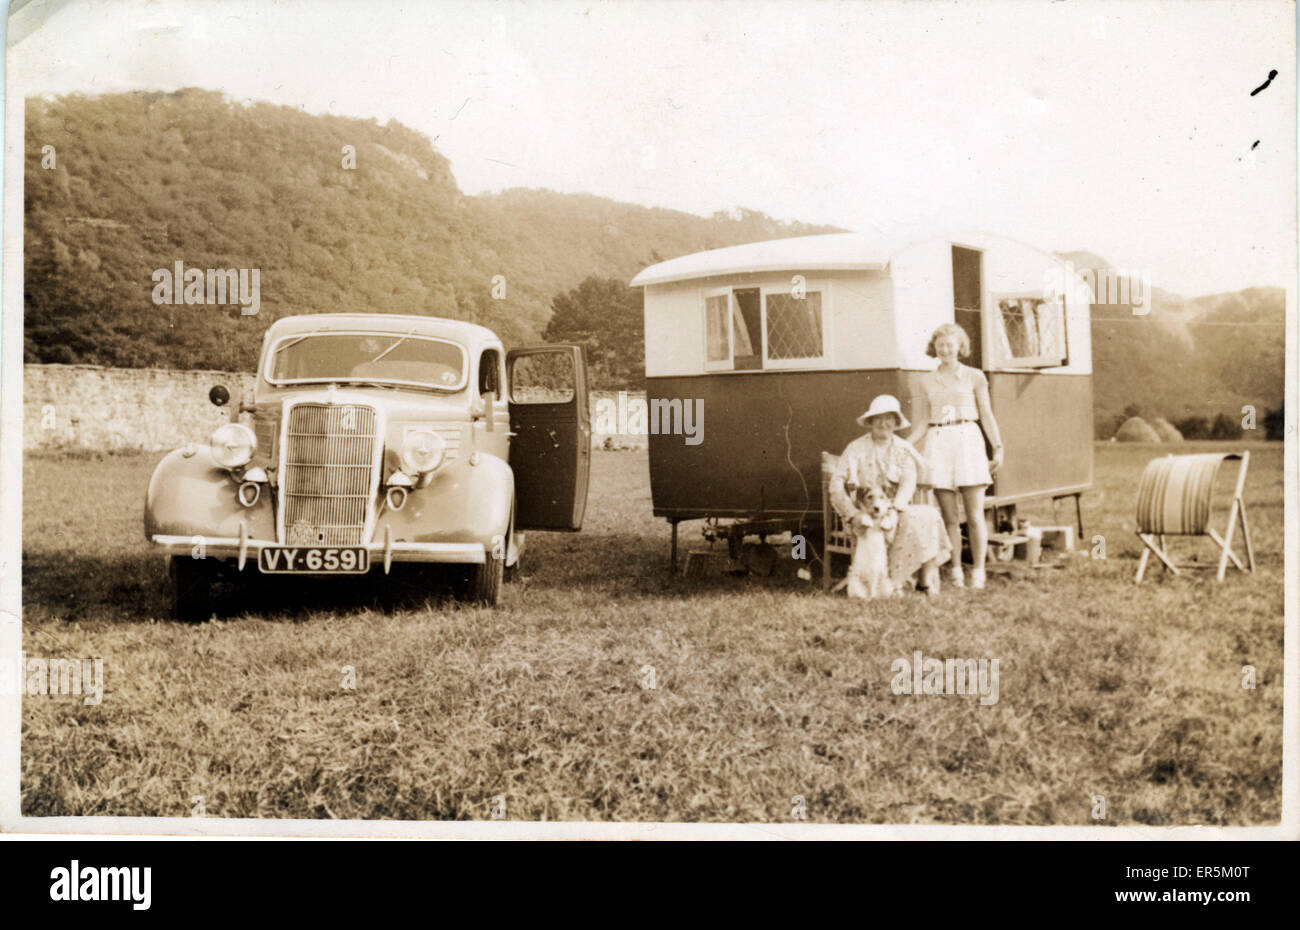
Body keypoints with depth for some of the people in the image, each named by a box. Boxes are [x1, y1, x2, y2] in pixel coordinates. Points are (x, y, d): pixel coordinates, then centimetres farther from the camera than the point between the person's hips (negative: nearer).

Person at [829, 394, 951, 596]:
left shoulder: (903, 449, 9)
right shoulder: (856, 449, 2)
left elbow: (908, 482, -6)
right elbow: (836, 483, -7)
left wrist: (896, 507, -26)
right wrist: (852, 514, -20)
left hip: (898, 510, 4)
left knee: (929, 516, -26)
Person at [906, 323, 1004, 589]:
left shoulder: (974, 377, 9)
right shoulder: (927, 381, 14)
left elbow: (987, 416, 7)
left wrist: (998, 448, -2)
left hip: (968, 442, -2)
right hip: (938, 445, 2)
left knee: (975, 515, -4)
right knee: (949, 517, 1)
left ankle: (978, 572, 3)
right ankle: (955, 572, 7)